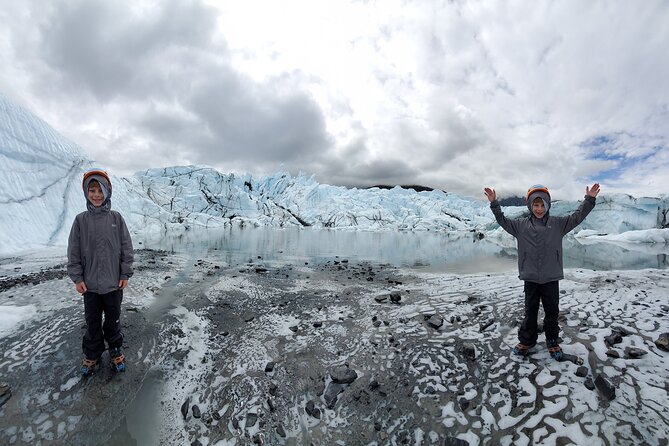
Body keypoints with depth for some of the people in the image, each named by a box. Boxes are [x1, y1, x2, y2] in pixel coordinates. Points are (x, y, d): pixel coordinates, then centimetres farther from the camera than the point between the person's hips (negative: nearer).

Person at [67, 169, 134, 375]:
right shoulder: (81, 220, -4)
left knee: (113, 320, 14)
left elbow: (126, 248, -3)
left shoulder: (116, 218, -6)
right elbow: (73, 252, 0)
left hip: (114, 283, -1)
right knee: (92, 321, 15)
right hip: (90, 284, 1)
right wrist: (77, 278, -3)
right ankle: (91, 354, 34)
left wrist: (125, 274, -4)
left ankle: (116, 351, 32)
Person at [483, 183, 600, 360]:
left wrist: (589, 199, -11)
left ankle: (552, 342, 30)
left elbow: (577, 217, -1)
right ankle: (526, 340, 26)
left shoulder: (558, 223, 2)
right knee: (530, 311, 11)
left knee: (552, 311, 11)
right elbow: (503, 221, 2)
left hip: (551, 277, 0)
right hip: (530, 277, 0)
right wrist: (494, 203, -7)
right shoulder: (521, 225, 1)